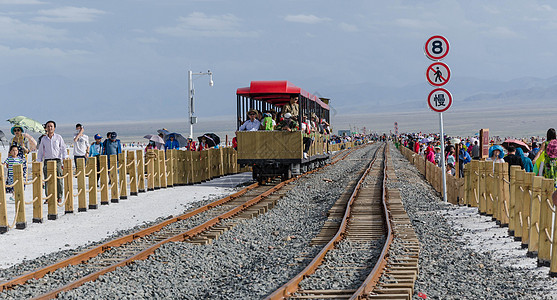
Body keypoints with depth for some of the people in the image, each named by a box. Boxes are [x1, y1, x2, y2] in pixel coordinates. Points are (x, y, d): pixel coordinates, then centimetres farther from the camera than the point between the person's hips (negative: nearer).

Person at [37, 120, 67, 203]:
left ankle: (59, 197, 0)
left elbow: (63, 149, 8)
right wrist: (39, 162, 10)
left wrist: (64, 158, -2)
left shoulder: (58, 137, 8)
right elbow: (40, 151, 17)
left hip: (57, 160, -2)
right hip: (47, 161, 2)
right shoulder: (44, 139, 13)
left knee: (58, 180, -7)